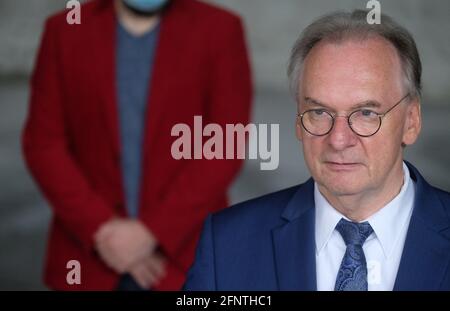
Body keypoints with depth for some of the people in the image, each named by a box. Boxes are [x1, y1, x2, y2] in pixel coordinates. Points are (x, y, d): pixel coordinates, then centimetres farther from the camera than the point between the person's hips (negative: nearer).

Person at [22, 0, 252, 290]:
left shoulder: (220, 29, -3)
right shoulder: (65, 31, 3)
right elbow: (44, 144, 0)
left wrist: (151, 232, -14)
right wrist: (100, 228, -10)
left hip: (184, 254, -1)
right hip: (89, 258, 2)